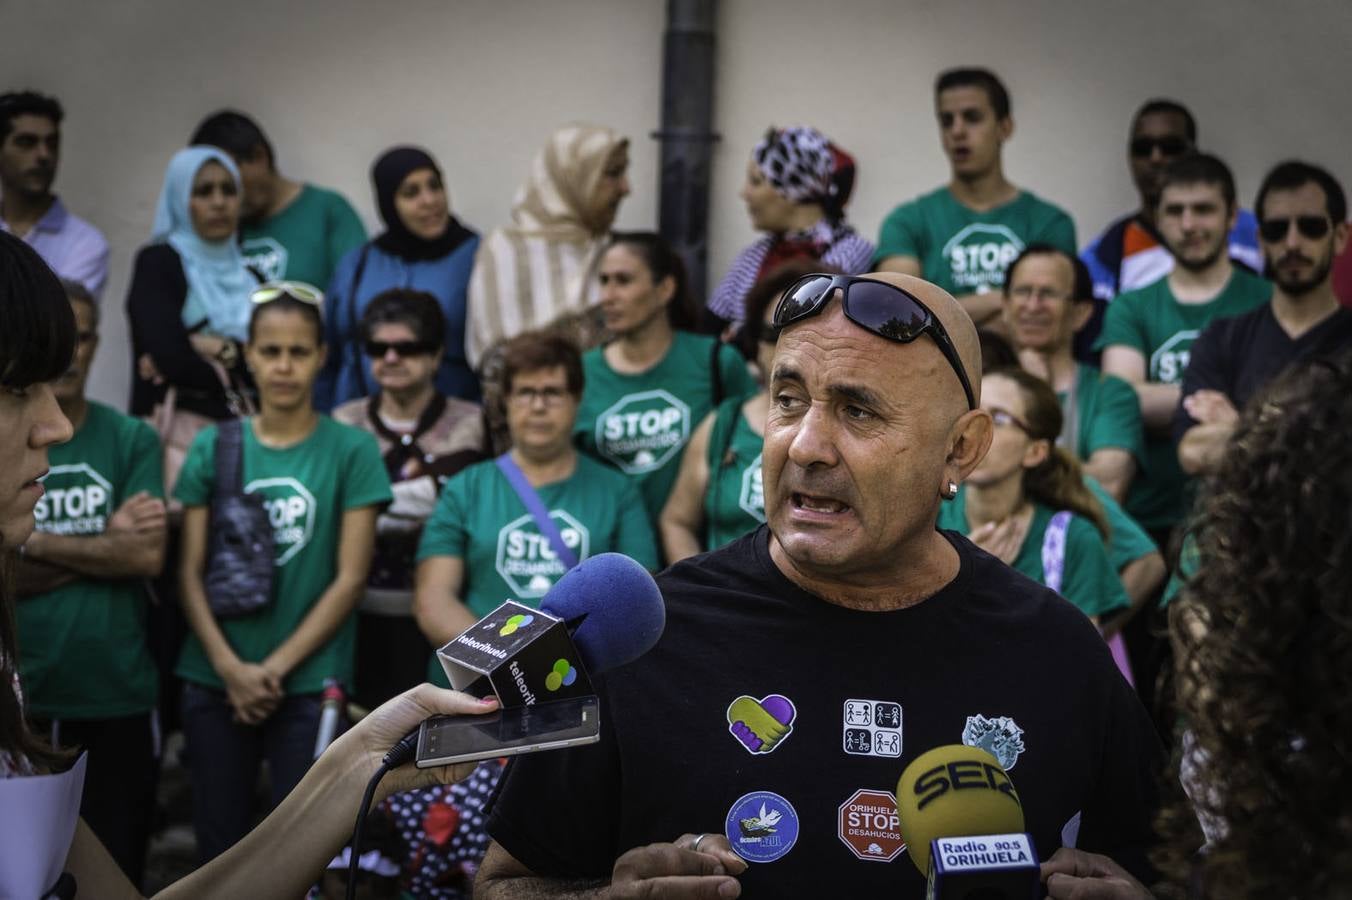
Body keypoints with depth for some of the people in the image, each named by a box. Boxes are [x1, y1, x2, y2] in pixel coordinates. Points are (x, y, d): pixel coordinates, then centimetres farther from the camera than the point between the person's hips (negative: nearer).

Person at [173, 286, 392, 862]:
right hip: (214, 681, 2)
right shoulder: (213, 445, 5)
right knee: (219, 843, 9)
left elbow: (350, 578, -5)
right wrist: (230, 667, -10)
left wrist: (276, 668, -10)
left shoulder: (351, 450, -1)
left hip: (311, 683, -2)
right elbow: (191, 571, 2)